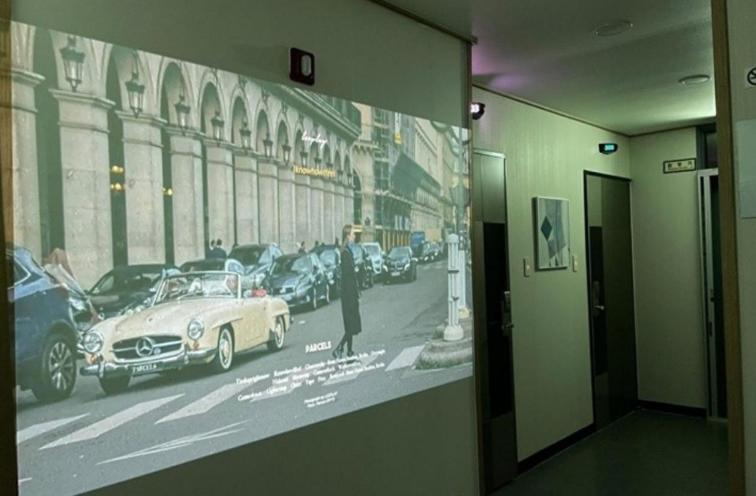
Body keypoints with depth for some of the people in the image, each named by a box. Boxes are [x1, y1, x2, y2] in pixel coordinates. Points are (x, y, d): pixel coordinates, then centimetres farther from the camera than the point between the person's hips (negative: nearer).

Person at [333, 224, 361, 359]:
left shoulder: (347, 251, 13)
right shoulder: (346, 253, -17)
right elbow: (349, 275, -19)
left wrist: (357, 292, 18)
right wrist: (356, 294, -18)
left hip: (349, 293, 10)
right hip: (349, 293, -10)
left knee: (351, 324, 13)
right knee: (351, 324, -5)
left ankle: (350, 352, 19)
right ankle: (338, 349, -4)